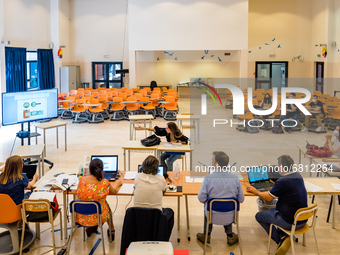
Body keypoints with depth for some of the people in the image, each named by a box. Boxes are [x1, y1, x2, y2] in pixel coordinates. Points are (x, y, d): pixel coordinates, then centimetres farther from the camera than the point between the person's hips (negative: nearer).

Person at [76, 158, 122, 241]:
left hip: (81, 218, 2)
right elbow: (114, 192, 2)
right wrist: (117, 183, 25)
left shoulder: (82, 180, -16)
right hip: (99, 218, -2)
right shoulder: (105, 183, -21)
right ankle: (111, 230, 46)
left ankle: (89, 228, 45)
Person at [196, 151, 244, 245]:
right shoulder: (235, 178, -13)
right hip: (230, 217, 2)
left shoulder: (208, 178, -20)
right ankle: (230, 236, 40)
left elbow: (201, 199, -11)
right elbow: (241, 199, -3)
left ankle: (207, 235, 41)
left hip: (213, 217, -1)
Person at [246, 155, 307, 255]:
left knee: (259, 216, 12)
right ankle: (283, 235, 16)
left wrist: (255, 191, 5)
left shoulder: (282, 181, -24)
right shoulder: (298, 176, 1)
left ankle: (280, 239, 7)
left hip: (290, 223, -8)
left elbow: (269, 198, -10)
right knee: (271, 210, 31)